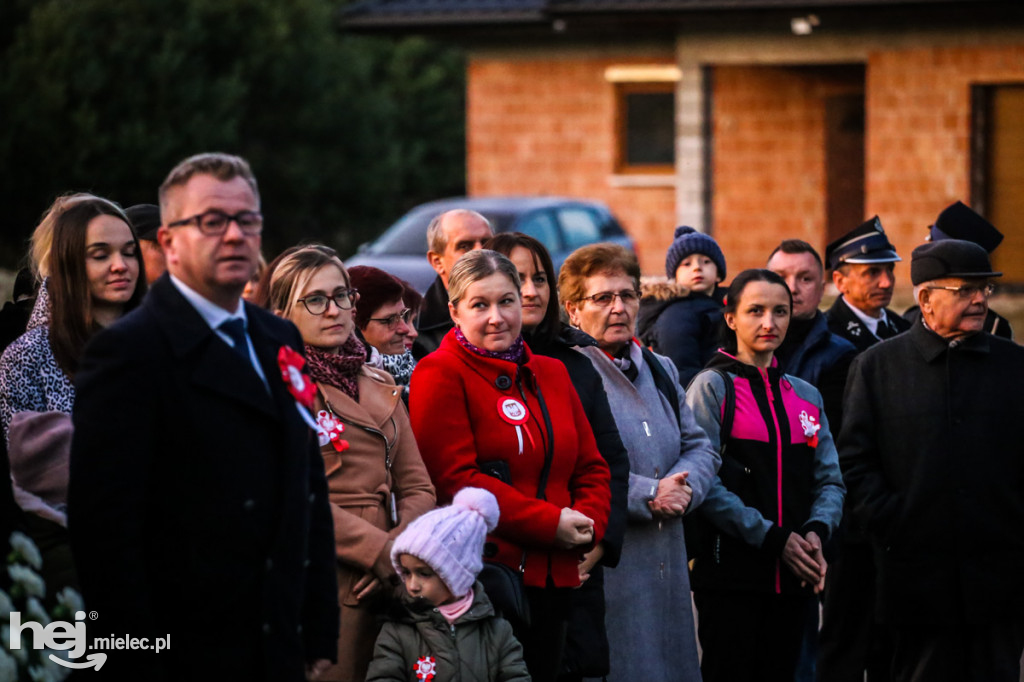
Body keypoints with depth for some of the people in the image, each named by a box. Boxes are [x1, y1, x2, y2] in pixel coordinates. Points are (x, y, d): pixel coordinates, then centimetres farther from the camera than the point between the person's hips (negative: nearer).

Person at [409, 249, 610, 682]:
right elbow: (454, 478, -13)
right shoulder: (439, 374, -4)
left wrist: (588, 523, -4)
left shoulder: (551, 374, 18)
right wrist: (549, 524, -14)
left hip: (555, 577, 7)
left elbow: (591, 466, 18)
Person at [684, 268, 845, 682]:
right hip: (731, 569, -5)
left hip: (793, 576, 5)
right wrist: (772, 538, -16)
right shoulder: (712, 387, -2)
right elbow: (706, 484, -11)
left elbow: (830, 481, 12)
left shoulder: (806, 396, 16)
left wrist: (816, 532, -9)